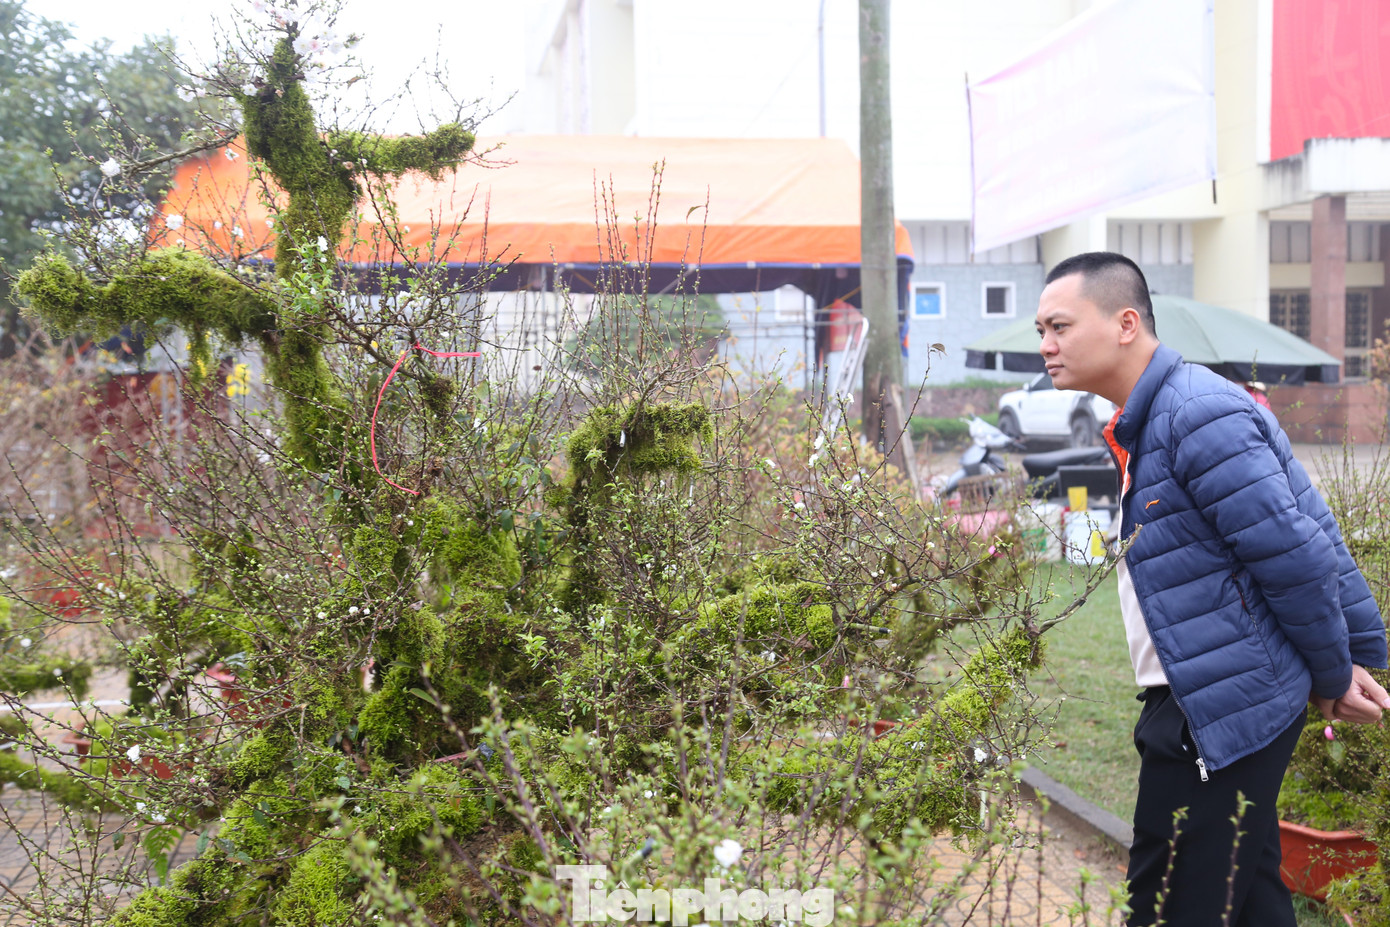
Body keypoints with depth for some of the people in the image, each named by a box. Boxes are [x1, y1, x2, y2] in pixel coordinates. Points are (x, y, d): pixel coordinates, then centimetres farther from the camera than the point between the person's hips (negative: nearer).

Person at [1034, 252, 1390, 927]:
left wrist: (1333, 680, -6)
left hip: (1224, 713, -10)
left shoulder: (1198, 414, -19)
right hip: (1204, 711, 10)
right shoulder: (1144, 423, 14)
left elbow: (1297, 556, -18)